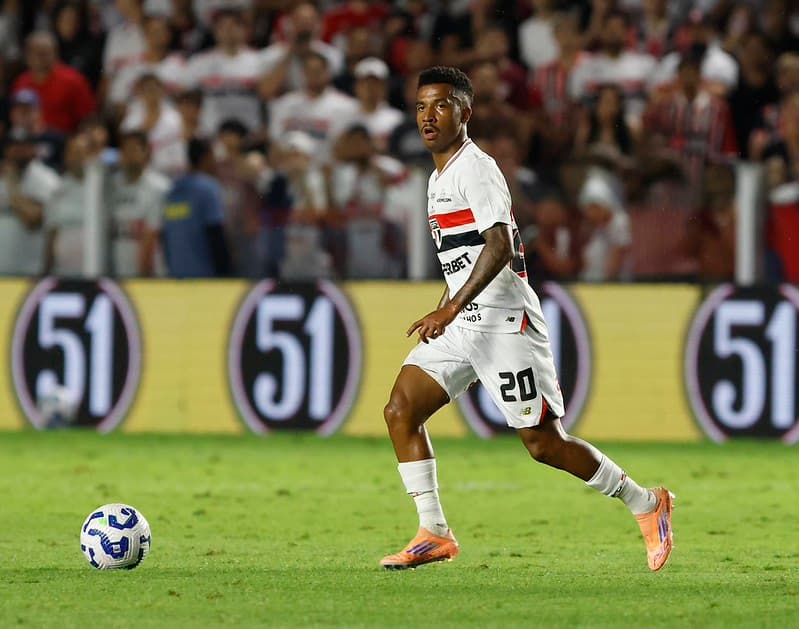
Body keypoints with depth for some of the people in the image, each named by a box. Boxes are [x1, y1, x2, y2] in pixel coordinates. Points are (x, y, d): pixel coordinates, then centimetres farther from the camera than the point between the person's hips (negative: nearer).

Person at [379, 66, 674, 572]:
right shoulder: (439, 178, 18)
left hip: (505, 321, -9)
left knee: (543, 443, -6)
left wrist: (451, 308, -31)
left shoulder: (476, 169, -12)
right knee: (400, 410, -5)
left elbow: (500, 246, -25)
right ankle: (434, 534, -2)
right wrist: (447, 312, 31)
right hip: (463, 325, 9)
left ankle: (646, 504, 10)